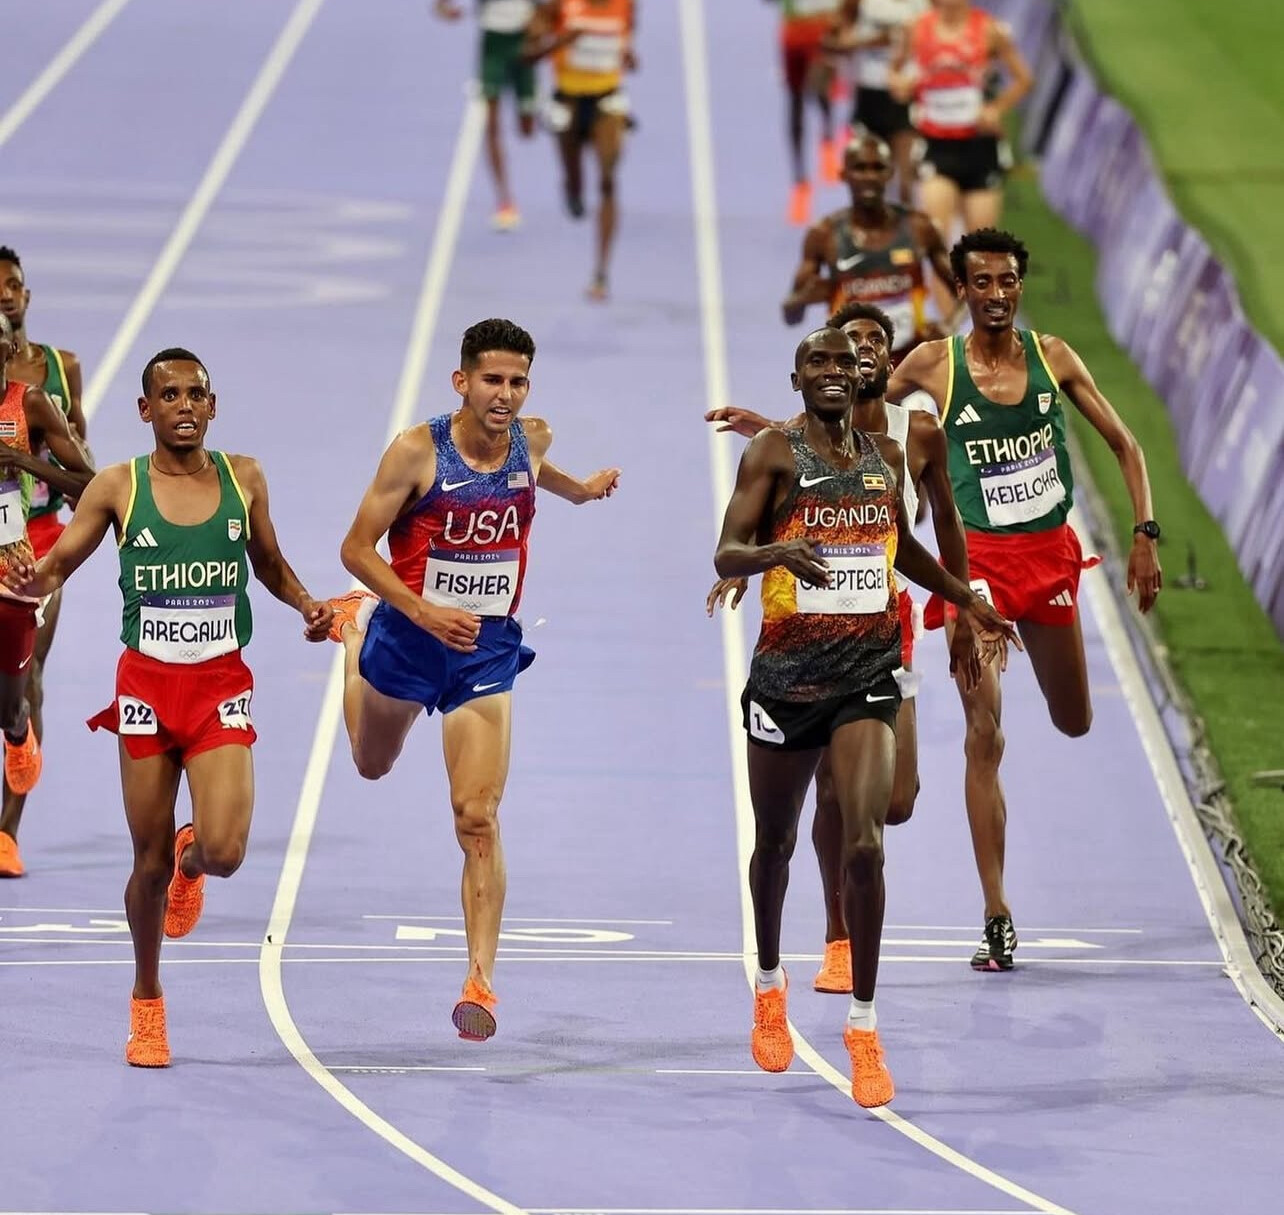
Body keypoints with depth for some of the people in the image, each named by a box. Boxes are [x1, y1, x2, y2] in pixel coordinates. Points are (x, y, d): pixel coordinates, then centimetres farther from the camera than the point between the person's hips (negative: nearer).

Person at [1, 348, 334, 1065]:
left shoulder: (244, 479, 3)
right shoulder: (118, 488, -2)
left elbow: (270, 565, 18)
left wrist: (307, 605, -2)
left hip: (223, 686, 0)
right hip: (148, 683, 0)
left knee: (224, 853, -17)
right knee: (149, 862, 4)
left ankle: (192, 859, 23)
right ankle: (147, 1003, 26)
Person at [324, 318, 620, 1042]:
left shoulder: (532, 440, -7)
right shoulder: (418, 451, -20)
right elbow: (357, 548, -17)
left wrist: (579, 490, 36)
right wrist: (425, 612, -28)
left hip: (488, 651, 1)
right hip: (408, 641, -1)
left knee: (479, 820, -12)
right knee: (373, 766, 30)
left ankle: (482, 978, -15)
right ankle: (356, 626, 61)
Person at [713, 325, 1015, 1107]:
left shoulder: (887, 457, 10)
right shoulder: (773, 454, -4)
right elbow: (726, 556, -12)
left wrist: (967, 601, 29)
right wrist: (776, 552, -32)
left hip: (868, 674, 2)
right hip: (787, 674, -2)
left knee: (866, 844, -14)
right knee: (777, 842, 14)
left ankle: (864, 1026, -8)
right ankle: (770, 984, 41)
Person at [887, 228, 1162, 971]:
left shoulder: (1053, 358, 0)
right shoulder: (934, 365, -6)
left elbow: (1125, 445, 6)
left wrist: (1147, 535, -2)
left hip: (1051, 551, 3)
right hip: (978, 557, -3)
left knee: (1075, 722, 15)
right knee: (985, 736, -12)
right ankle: (998, 918, -11)